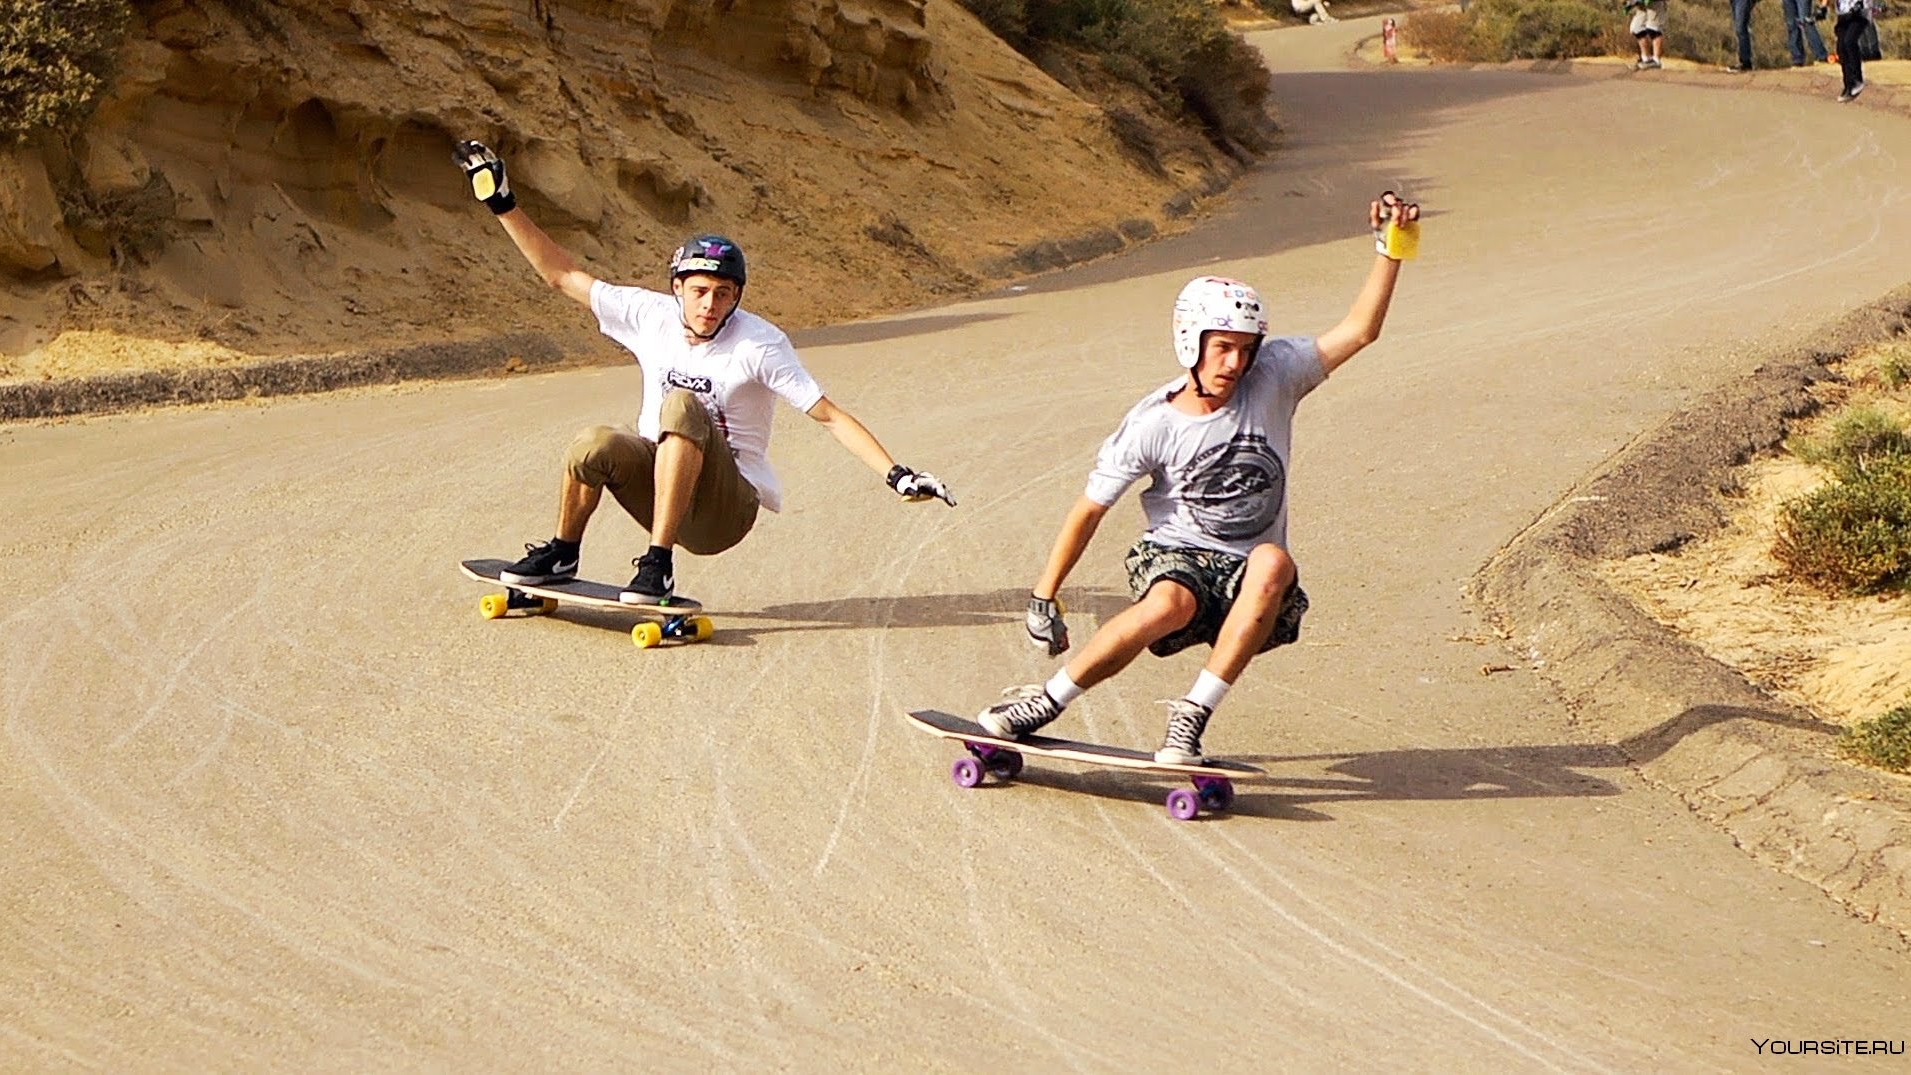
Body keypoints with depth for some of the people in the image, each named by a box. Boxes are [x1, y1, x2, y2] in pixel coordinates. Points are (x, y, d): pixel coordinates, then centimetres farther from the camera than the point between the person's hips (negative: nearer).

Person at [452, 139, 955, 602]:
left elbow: (829, 415, -14)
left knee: (682, 405, -31)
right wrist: (502, 204, 4)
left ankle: (659, 565, -30)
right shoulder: (651, 316, 0)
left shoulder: (759, 344, -12)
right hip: (657, 488, 4)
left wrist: (896, 475, -24)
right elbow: (562, 275, 7)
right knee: (596, 444, -28)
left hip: (726, 509, -4)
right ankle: (561, 554, 0)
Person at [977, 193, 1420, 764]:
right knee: (1172, 604, -38)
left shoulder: (1274, 378, -3)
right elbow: (1089, 510, -2)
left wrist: (1389, 249, -20)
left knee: (1273, 563, -35)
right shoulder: (1153, 425, -8)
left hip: (1249, 576, 2)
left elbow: (1358, 331, -8)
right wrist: (1044, 597, -1)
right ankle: (1046, 702, -21)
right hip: (1174, 557, -2)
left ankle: (1193, 714, -30)